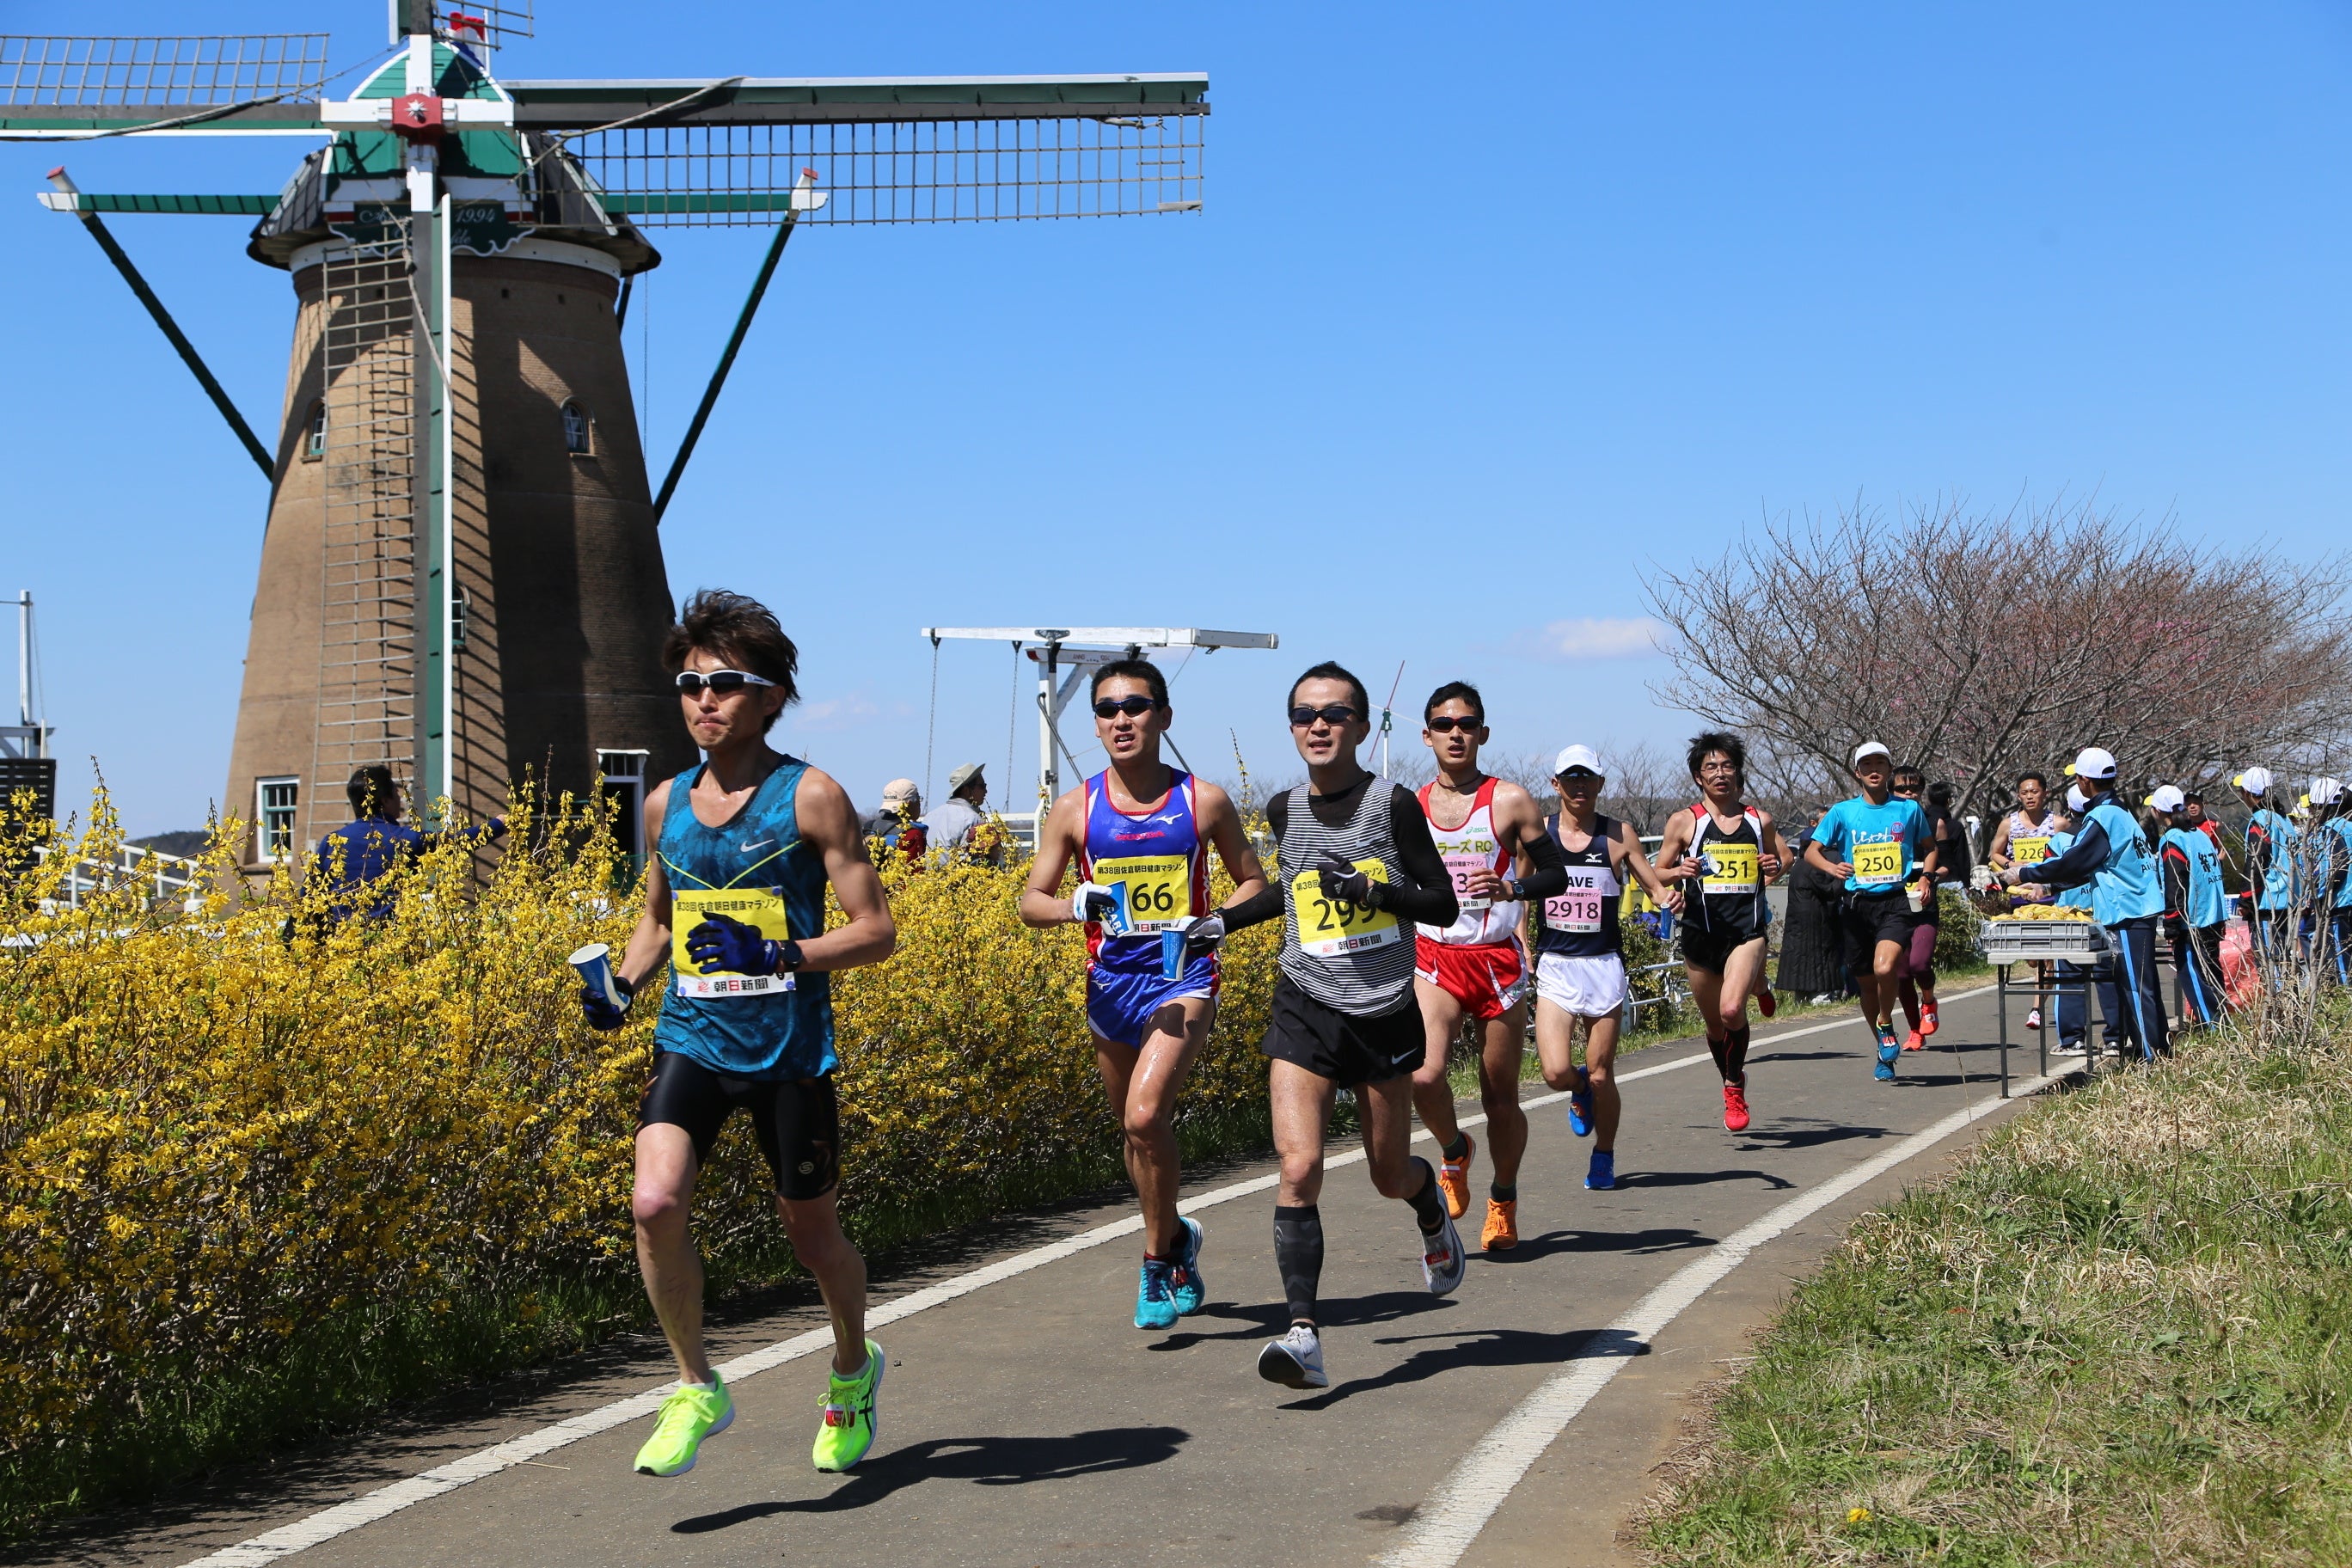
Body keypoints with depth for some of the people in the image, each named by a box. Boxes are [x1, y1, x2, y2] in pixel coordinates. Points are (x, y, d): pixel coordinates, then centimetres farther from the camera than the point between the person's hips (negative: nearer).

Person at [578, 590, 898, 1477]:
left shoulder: (810, 796, -8)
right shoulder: (666, 805, 7)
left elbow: (876, 932, -8)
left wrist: (781, 955, -23)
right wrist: (622, 985, 3)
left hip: (789, 1048, -3)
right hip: (692, 1038, 3)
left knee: (812, 1234, 10)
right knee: (655, 1203, -20)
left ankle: (854, 1366, 42)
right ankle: (696, 1389, 2)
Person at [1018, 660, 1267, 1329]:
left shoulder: (1204, 801, -2)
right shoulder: (1075, 809, 1)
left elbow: (1254, 882, 8)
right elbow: (1031, 901, 4)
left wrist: (1217, 922, -12)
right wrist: (1077, 905, -18)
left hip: (1182, 978, -3)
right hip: (1112, 982, 4)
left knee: (1146, 1116, -21)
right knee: (1135, 1130, 16)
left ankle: (1158, 1259, -3)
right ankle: (1176, 1238, 41)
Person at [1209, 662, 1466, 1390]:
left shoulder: (1394, 804, -7)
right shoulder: (1285, 810, 5)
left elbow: (1445, 906, -4)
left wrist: (1373, 890, -19)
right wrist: (1219, 922, 17)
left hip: (1384, 1010, -2)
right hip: (1306, 1007, 2)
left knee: (1389, 1175, 13)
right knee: (1299, 1166, -17)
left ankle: (1431, 1206, 50)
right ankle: (1303, 1334, -18)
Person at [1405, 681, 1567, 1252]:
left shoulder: (1510, 800, -2)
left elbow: (1556, 876, -1)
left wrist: (1510, 889, -20)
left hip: (1499, 961, -1)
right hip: (1434, 960, 1)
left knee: (1500, 1096, 5)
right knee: (1422, 1075, -21)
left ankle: (1503, 1202, 28)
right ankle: (1454, 1151, 10)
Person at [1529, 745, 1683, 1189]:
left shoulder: (1619, 834, 1)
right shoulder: (1537, 832, 2)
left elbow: (1656, 888, 6)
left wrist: (1669, 899, -17)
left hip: (1604, 966, 0)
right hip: (1553, 968, 0)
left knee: (1601, 1075, 3)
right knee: (1556, 1073, -13)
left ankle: (1604, 1158, 24)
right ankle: (1580, 1092, 24)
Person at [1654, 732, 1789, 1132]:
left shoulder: (1760, 820, 8)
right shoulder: (1684, 821, 3)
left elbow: (1784, 855, 25)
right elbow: (1658, 874, 8)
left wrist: (1775, 867, 2)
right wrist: (1681, 872, -14)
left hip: (1747, 928, -1)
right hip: (1701, 930, 1)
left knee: (1732, 1009, -23)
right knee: (1714, 1023, 10)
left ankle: (1735, 1087, 0)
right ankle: (1733, 1086, 37)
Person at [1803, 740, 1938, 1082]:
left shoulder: (1909, 809, 5)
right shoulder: (1843, 811, 4)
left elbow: (1929, 848, 20)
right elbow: (1812, 851, 5)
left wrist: (1926, 877, 1)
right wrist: (1832, 867, -16)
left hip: (1897, 902, -2)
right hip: (1858, 903, 2)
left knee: (1885, 968, -26)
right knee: (1866, 981, 9)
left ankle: (1886, 1026, 3)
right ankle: (1886, 1053, 28)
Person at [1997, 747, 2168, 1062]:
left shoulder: (2102, 818, -15)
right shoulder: (2118, 812, 17)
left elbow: (2072, 864, -15)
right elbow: (2088, 867, 23)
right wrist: (2047, 885, 25)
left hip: (2127, 914, -10)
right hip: (2138, 909, 10)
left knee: (2136, 986, -7)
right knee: (2142, 985, 14)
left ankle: (2152, 1056, -6)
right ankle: (2160, 1049, 18)